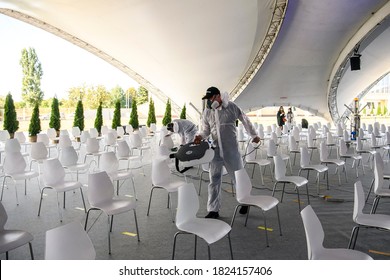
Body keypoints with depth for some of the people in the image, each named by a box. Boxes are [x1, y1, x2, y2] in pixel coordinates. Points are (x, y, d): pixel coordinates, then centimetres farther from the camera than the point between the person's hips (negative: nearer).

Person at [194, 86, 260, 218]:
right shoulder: (206, 112, 3)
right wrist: (200, 136, -11)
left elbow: (245, 120, 8)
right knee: (214, 180, 2)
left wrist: (254, 135, 18)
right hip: (216, 150, 3)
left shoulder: (231, 107, -4)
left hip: (231, 150, -2)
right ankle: (213, 210, 11)